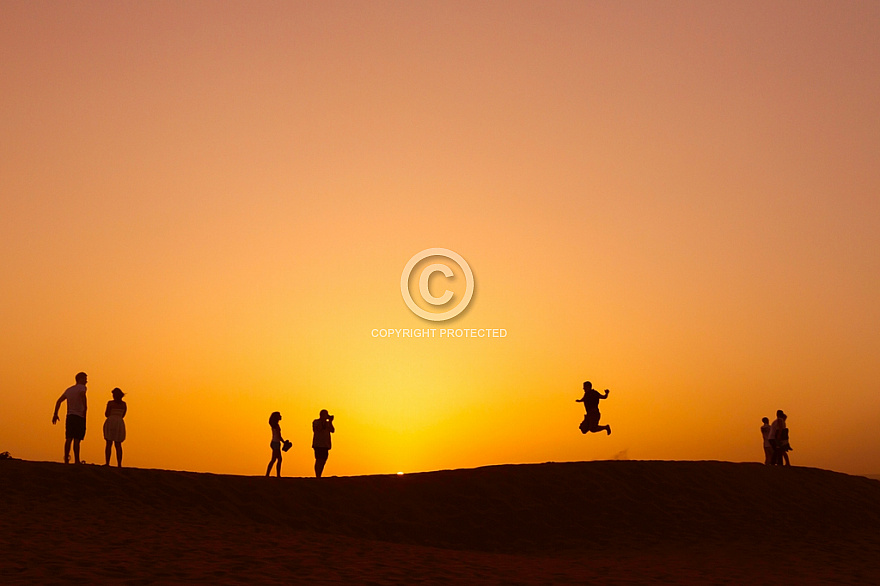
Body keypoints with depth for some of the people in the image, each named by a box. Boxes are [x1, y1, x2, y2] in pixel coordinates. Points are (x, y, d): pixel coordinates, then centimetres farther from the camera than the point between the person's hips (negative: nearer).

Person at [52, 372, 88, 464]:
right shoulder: (82, 387, -1)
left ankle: (66, 460, 4)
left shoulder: (69, 390, 20)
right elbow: (82, 394, -25)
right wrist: (85, 407, -26)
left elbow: (59, 401, 17)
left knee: (69, 439, 6)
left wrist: (55, 414, 18)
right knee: (77, 440, -6)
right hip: (79, 417, -6)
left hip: (69, 416, 6)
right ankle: (76, 461, -6)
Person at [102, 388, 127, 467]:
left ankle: (107, 463, -9)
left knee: (109, 443, -3)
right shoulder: (124, 404, 10)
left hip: (110, 422, -3)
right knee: (118, 445, 4)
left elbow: (106, 414, -3)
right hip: (120, 423, 3)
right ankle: (119, 464, -3)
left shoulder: (110, 403, -3)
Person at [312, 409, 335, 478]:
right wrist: (323, 421, -14)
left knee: (323, 461, 3)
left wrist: (330, 422, -3)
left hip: (326, 445, 6)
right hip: (318, 444, -6)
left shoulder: (328, 423, 17)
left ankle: (319, 477, 7)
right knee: (319, 460, -12)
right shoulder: (316, 422, 1)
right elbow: (318, 429, -16)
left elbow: (332, 430, 4)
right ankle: (317, 477, -13)